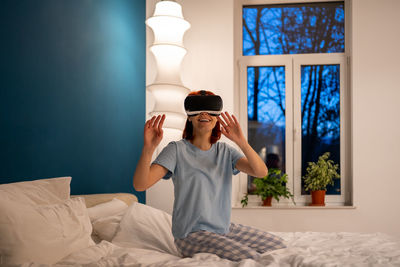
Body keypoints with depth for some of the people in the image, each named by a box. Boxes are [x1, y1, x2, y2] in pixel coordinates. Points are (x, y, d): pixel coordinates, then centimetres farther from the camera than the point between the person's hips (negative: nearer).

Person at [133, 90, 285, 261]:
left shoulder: (225, 151, 5)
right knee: (250, 258, -22)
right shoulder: (177, 150, -9)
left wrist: (241, 142, -27)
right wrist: (148, 149, -37)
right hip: (192, 234, -6)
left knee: (278, 245, 7)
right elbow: (140, 185, -20)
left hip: (225, 228, 6)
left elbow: (261, 172, -11)